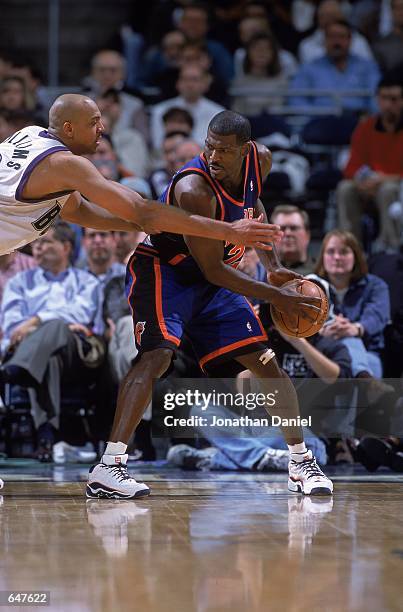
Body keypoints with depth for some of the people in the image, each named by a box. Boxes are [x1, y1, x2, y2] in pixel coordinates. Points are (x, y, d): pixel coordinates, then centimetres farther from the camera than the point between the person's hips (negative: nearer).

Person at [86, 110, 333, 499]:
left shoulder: (259, 160, -9)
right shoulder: (194, 189, -32)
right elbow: (214, 269, -27)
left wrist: (272, 266, 6)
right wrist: (275, 297, -23)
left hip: (211, 278, 8)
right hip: (161, 271, -8)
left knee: (266, 361, 5)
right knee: (157, 354, -29)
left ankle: (301, 464, 16)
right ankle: (108, 468, -33)